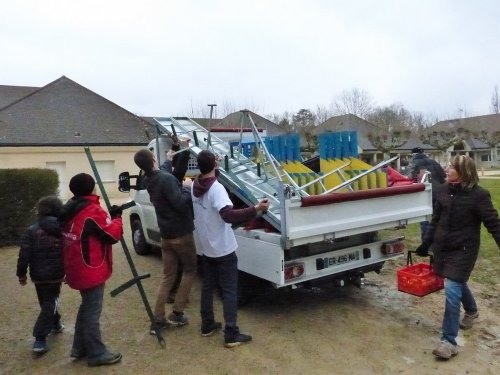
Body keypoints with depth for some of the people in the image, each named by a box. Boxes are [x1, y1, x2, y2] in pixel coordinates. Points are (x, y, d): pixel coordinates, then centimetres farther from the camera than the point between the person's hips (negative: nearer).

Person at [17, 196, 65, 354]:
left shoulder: (32, 231, -9)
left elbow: (24, 255, -10)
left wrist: (21, 274, 2)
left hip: (39, 275, 0)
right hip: (56, 274, 0)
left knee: (46, 302, 20)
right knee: (50, 303, 5)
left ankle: (55, 324, 39)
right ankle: (40, 339, -3)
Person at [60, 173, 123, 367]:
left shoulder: (70, 210, 8)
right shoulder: (93, 211, -20)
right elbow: (113, 235, -16)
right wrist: (116, 217, -4)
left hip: (79, 269, 9)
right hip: (91, 270, -9)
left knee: (86, 308, 22)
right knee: (92, 312, 0)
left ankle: (80, 348, 31)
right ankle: (97, 354, 11)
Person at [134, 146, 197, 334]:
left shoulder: (150, 181, 6)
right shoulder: (166, 178, -20)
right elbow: (180, 204, -25)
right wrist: (186, 187, -11)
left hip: (166, 235, 7)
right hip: (181, 234, -7)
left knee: (167, 276, 13)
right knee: (190, 270, 11)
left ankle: (157, 319, 13)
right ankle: (176, 314, 11)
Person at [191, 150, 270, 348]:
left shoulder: (194, 187, 0)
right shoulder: (216, 188, -23)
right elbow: (229, 215, -35)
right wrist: (255, 209, -39)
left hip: (206, 247, 8)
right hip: (223, 249, -7)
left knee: (208, 287, 19)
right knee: (229, 291, 1)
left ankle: (207, 325, 31)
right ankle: (231, 335, 6)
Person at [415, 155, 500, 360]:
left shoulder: (478, 195, -15)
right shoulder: (443, 190, 1)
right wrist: (426, 243, 15)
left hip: (463, 250, -6)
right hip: (442, 247, 6)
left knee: (452, 290, -10)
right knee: (458, 283, 24)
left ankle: (449, 341, 0)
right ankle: (471, 311, 54)